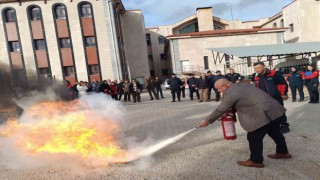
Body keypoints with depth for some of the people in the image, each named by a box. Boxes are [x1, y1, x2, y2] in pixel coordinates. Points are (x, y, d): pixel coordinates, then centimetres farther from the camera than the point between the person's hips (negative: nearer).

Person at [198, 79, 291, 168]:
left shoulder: (230, 93, -15)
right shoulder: (242, 85, 15)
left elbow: (220, 109, -9)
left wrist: (207, 121, 2)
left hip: (264, 115, -10)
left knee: (254, 137, 4)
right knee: (275, 133, 26)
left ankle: (256, 161, 17)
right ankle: (283, 152, 44)